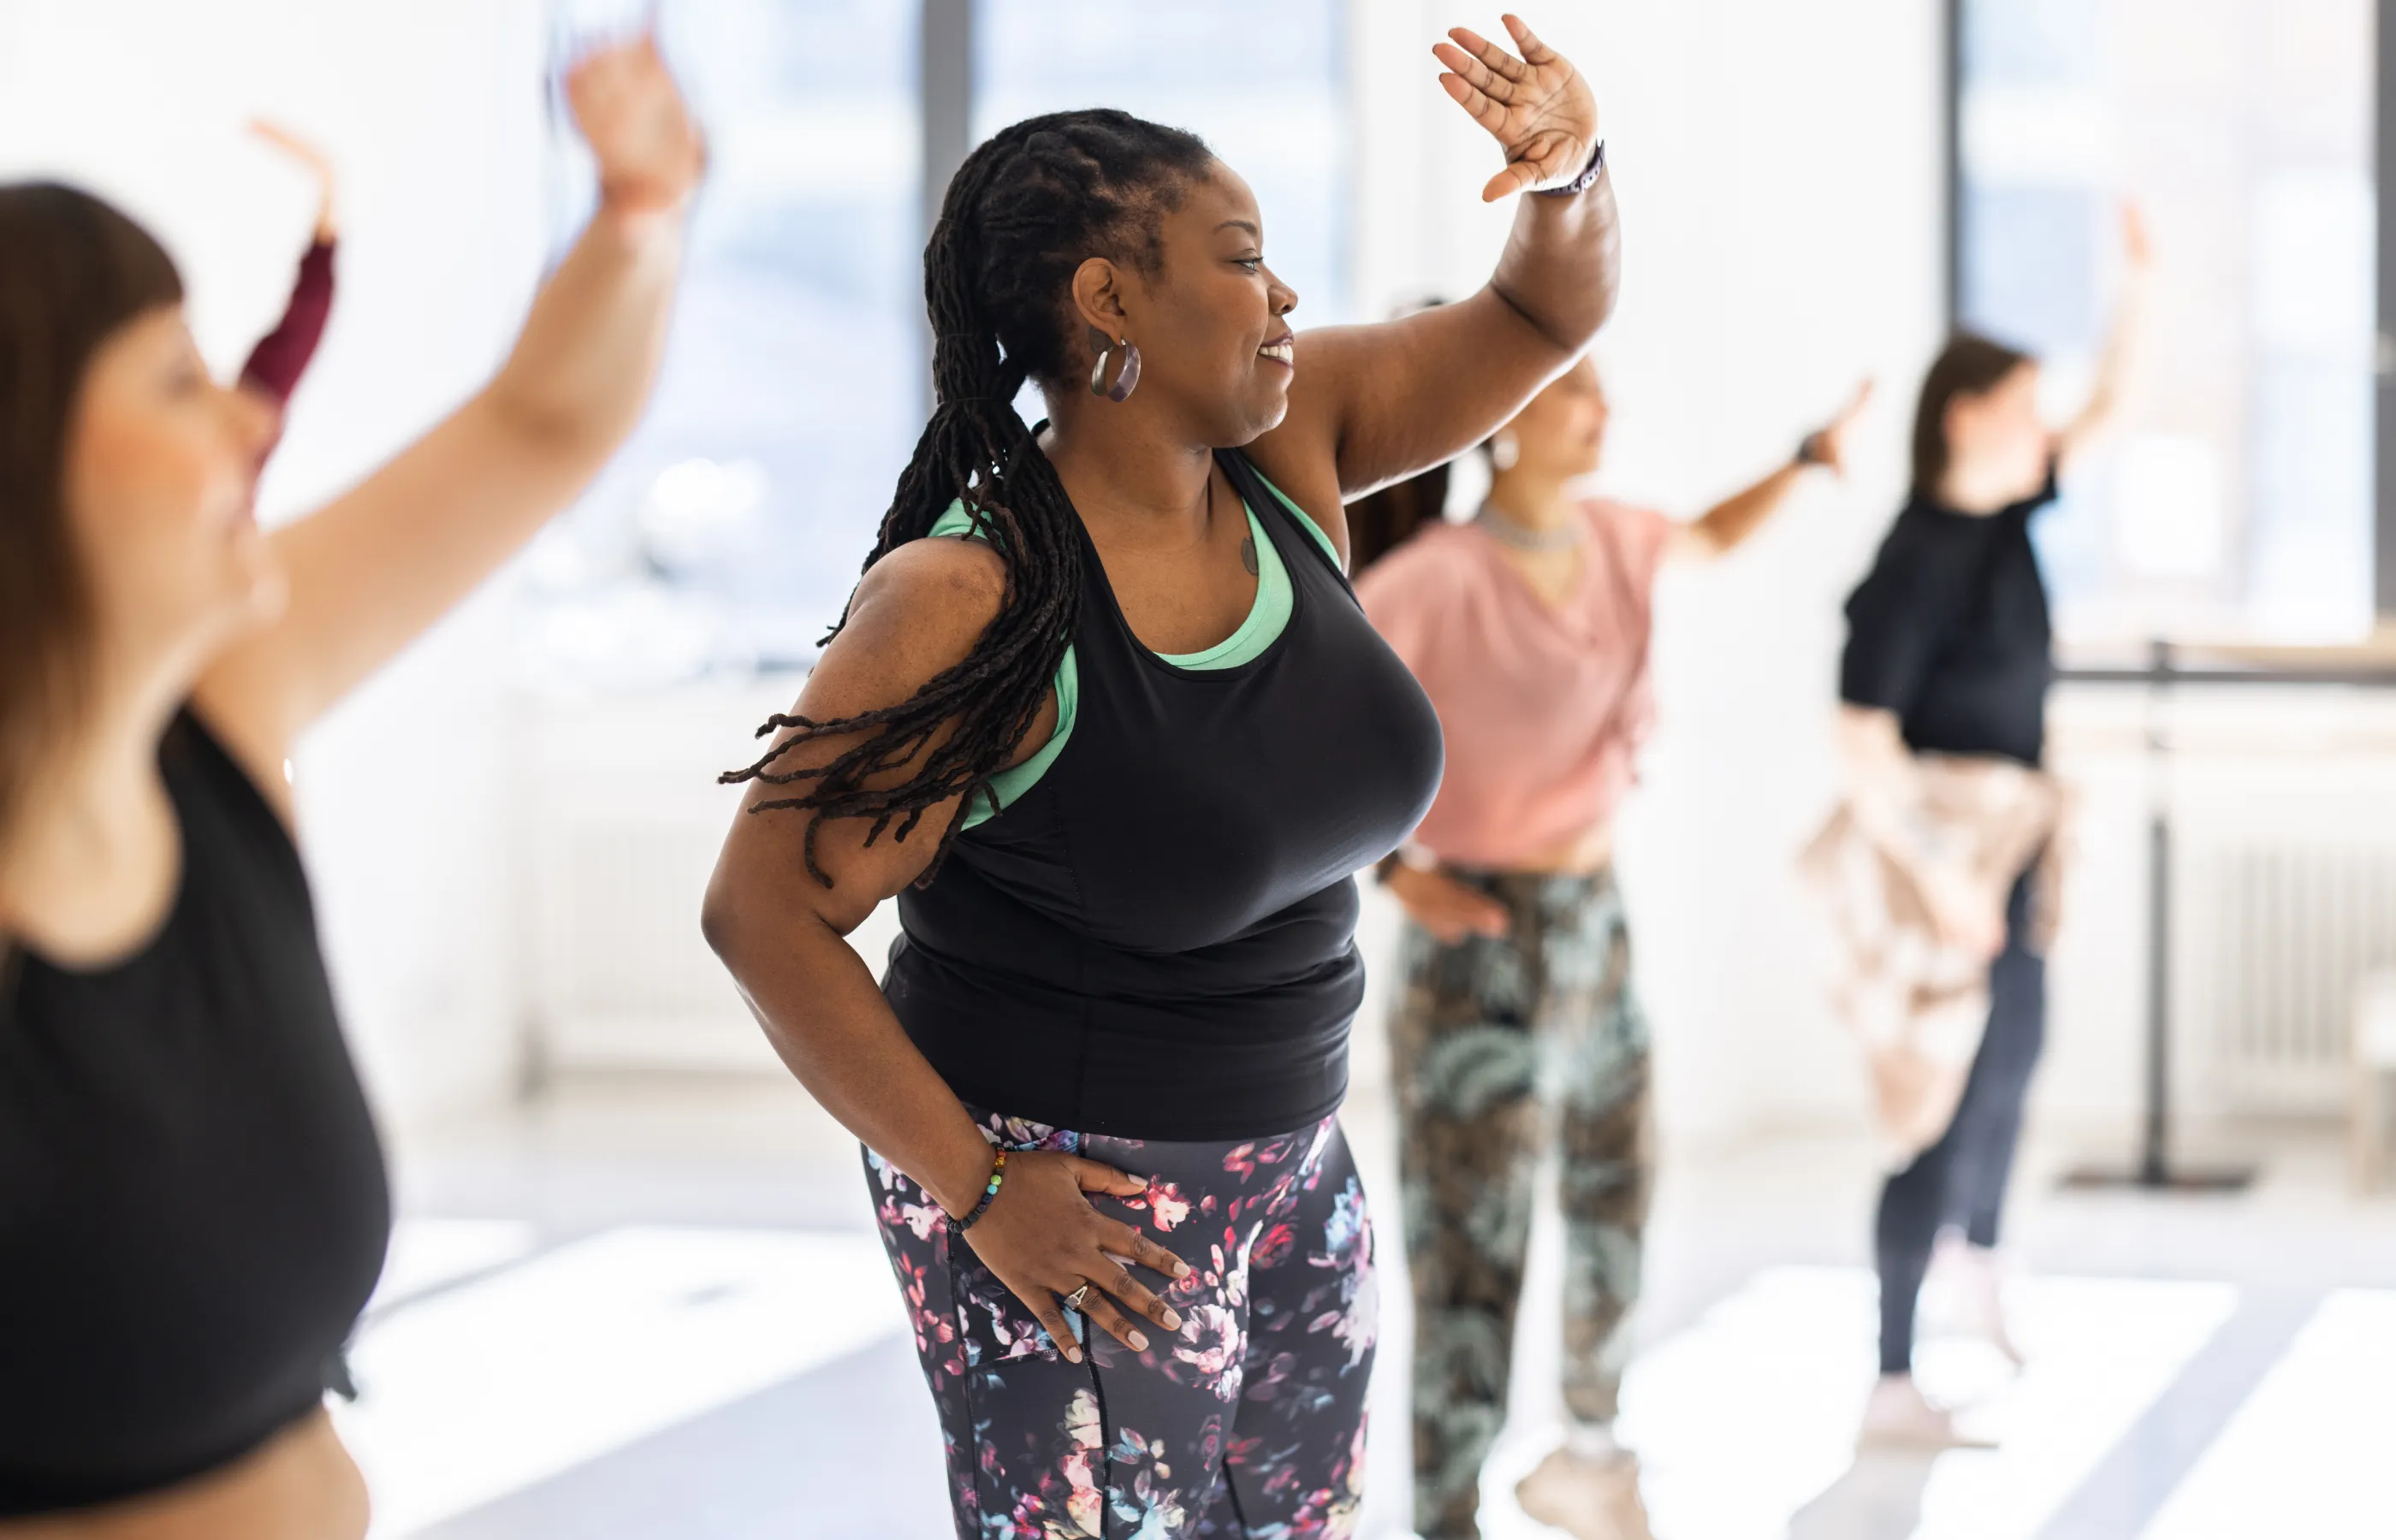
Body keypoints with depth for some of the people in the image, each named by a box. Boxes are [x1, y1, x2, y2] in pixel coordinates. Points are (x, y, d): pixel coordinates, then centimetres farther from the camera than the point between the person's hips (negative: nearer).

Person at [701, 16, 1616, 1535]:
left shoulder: (1285, 447, 0)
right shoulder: (976, 602, -19)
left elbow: (1545, 315, 8)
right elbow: (763, 908, -18)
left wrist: (1568, 171, -15)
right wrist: (976, 1189, -17)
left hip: (1291, 1167, 7)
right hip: (1066, 1202, -7)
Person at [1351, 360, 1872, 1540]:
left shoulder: (1610, 536, 3)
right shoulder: (1435, 578, -20)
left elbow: (1710, 539, 27)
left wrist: (1811, 457, 16)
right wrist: (1396, 868, -24)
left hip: (1596, 922, 8)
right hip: (1482, 942, -8)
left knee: (1615, 1205, 22)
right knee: (1473, 1261, -6)